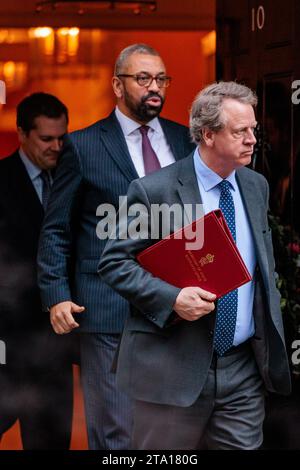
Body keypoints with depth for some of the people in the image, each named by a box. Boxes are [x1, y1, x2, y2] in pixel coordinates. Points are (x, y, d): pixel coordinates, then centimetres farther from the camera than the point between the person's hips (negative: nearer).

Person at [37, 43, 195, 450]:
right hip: (108, 308, -3)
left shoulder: (185, 141, 10)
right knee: (115, 431, 0)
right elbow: (56, 230, 1)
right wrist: (56, 295, -8)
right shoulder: (84, 145, 0)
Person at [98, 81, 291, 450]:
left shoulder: (257, 187, 10)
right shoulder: (154, 191, -10)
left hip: (245, 368, 5)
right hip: (174, 369, -5)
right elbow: (113, 263, -7)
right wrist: (172, 299, -20)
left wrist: (273, 333, 12)